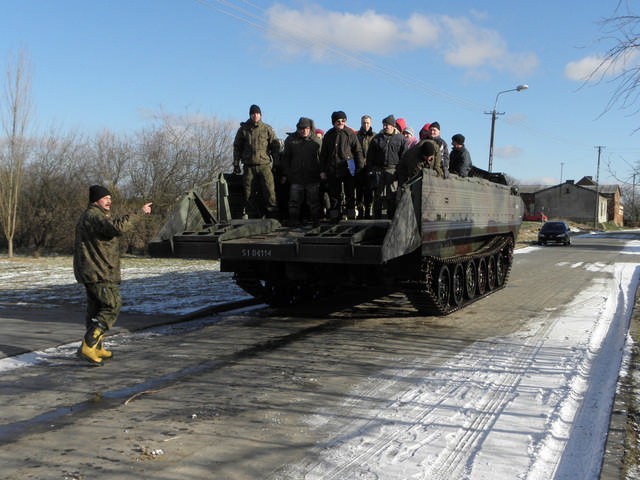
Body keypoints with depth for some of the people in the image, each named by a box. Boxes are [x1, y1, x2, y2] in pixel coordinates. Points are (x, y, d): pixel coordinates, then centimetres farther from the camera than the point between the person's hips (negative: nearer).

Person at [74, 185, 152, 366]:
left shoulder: (96, 215, 20)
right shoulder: (93, 216, -16)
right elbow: (117, 227, -33)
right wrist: (139, 212, -28)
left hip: (92, 273, 11)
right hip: (99, 273, -11)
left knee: (96, 309, 16)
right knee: (112, 306, -11)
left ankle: (96, 348, 26)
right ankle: (88, 346, -14)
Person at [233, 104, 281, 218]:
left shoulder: (267, 129, 7)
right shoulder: (243, 129, 10)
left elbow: (275, 146, 10)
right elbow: (237, 147, 14)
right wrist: (236, 164, 8)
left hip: (264, 165, -1)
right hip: (249, 167, 1)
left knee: (269, 191, -10)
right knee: (249, 195, 0)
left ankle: (273, 216, -4)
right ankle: (253, 218, 7)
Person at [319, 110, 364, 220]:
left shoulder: (350, 133, 0)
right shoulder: (329, 135, 8)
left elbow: (358, 151, 0)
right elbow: (323, 154, 12)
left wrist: (361, 167, -6)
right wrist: (322, 170, 7)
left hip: (348, 168, -3)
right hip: (332, 169, 3)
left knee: (350, 194, 2)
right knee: (334, 195, 8)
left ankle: (351, 216, 8)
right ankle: (335, 217, 15)